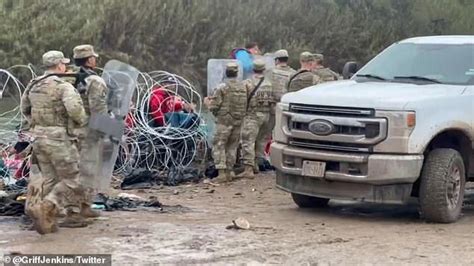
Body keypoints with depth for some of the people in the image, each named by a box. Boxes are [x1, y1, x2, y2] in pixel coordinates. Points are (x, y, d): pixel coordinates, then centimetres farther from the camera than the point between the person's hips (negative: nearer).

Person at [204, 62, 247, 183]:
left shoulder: (222, 87, -11)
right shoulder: (244, 87, 4)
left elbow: (213, 106, -10)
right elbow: (245, 105, 7)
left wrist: (207, 102, 11)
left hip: (224, 122, -5)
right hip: (238, 122, 5)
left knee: (218, 146, -1)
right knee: (232, 147, 14)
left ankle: (222, 173, -10)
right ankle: (229, 172, 15)